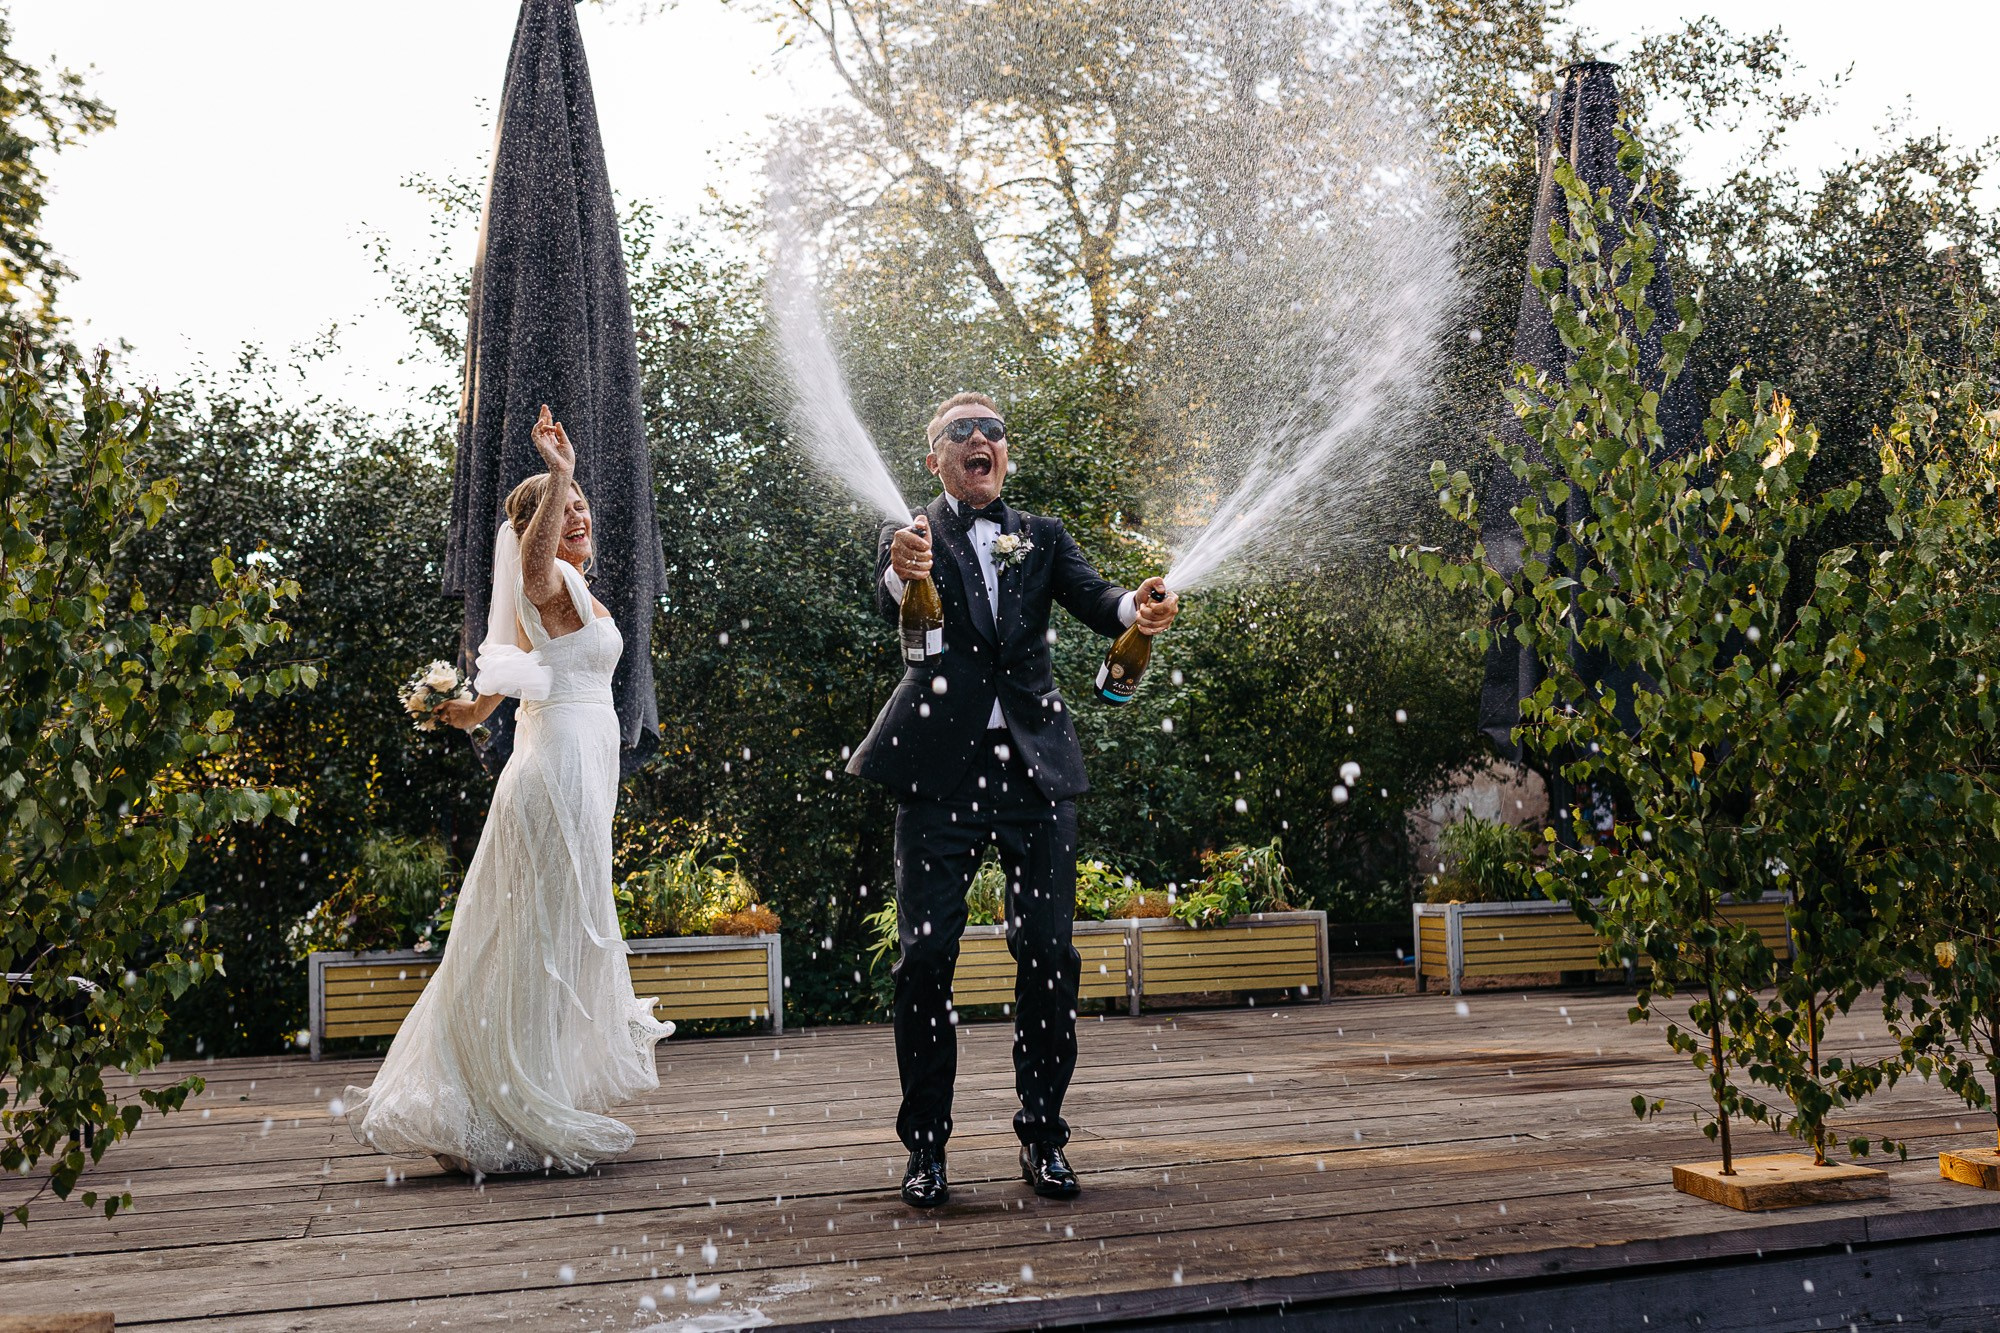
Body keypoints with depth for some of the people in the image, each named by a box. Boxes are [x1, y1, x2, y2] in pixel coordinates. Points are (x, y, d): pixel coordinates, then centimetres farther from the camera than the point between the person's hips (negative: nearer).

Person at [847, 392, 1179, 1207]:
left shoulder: (1041, 538, 15)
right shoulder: (911, 536, 7)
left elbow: (1093, 598, -3)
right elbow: (890, 610, -14)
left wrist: (1137, 610, -27)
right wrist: (902, 575, -39)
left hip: (1036, 770, 2)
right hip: (941, 771, -2)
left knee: (1047, 954, 2)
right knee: (925, 956, -2)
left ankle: (1042, 1136, 15)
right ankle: (925, 1147, 10)